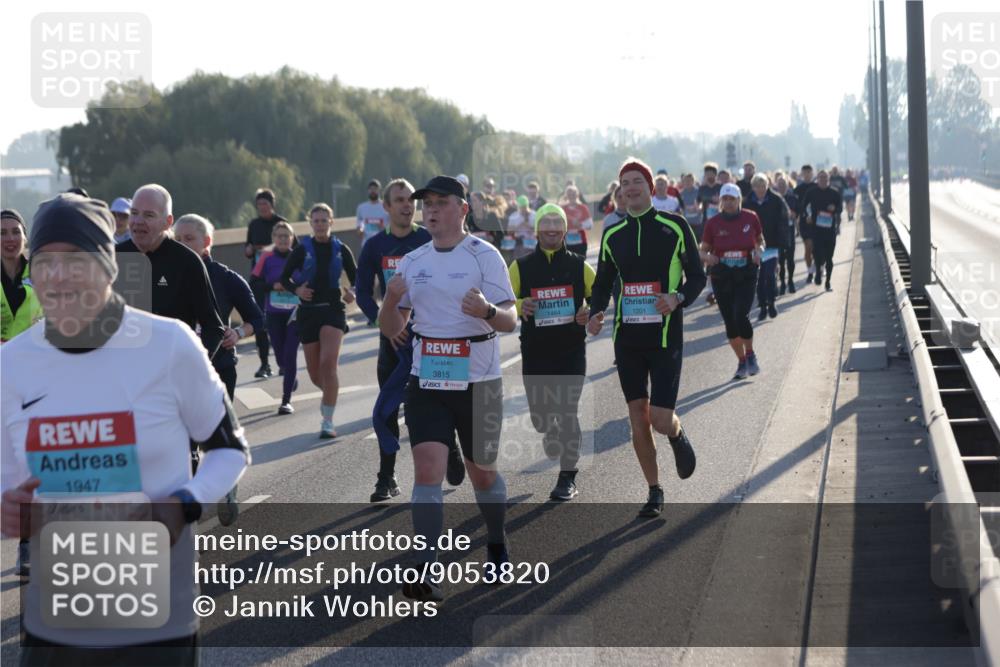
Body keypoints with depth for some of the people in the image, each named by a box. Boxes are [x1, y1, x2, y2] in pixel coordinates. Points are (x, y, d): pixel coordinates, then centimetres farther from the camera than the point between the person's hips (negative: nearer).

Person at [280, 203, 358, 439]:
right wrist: (296, 289, -13)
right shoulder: (302, 250, 2)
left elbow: (356, 278, 10)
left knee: (328, 363, -20)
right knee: (315, 373, 7)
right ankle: (329, 393, 43)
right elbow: (284, 278, 7)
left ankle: (328, 421, -16)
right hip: (308, 311, 2)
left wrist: (351, 293, -11)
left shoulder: (341, 249, 3)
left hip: (333, 310, -2)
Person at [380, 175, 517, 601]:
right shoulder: (412, 262, 8)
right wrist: (391, 302, -12)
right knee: (427, 471, -11)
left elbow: (510, 320, -12)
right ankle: (425, 572, -15)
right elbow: (390, 329, 11)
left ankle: (497, 547, 37)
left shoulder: (484, 255, -6)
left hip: (478, 382, -3)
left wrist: (487, 310, -35)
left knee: (482, 473, 11)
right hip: (426, 382, 3)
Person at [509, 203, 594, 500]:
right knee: (540, 412, 6)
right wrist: (520, 307, -18)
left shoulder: (579, 266, 4)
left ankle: (567, 479, 0)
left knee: (567, 412, -8)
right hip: (534, 353, 1)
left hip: (572, 351, -1)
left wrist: (590, 314, -9)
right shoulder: (520, 267, 4)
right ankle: (551, 431, 44)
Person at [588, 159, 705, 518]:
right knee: (637, 418, 4)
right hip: (627, 337, 3)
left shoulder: (675, 226, -2)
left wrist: (678, 298, -20)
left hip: (665, 336, -3)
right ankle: (654, 492, 18)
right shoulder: (612, 235, 7)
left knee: (660, 419, -9)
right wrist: (596, 312, -4)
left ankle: (678, 436, 28)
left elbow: (697, 276, 0)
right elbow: (603, 282, 16)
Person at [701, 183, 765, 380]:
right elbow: (703, 250, 6)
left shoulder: (751, 218, -1)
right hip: (721, 277, 2)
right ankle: (742, 362, 22)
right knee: (730, 323, 5)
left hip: (746, 276, -2)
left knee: (741, 316, -18)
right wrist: (707, 257, -17)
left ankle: (750, 355, 7)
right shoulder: (713, 223, -1)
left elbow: (760, 241, 14)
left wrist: (759, 251, -8)